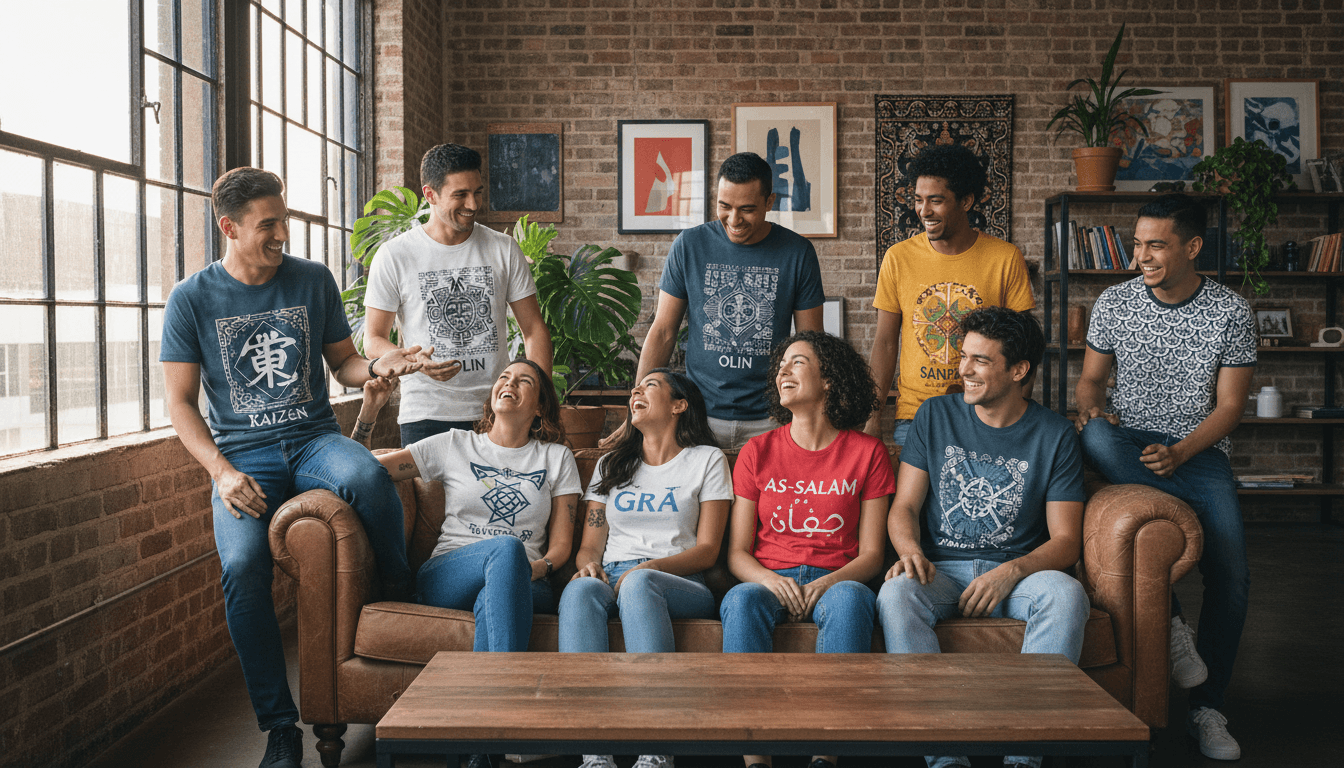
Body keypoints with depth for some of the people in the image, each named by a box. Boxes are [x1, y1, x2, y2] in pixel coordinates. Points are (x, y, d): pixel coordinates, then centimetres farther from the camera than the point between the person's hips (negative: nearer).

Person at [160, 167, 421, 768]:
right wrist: (222, 472, -12)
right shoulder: (192, 299, 2)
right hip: (242, 453, -1)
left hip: (314, 438, 1)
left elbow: (343, 363, 15)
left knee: (367, 476, -36)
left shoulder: (313, 280, 8)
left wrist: (378, 366, -10)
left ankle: (404, 600, -10)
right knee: (242, 564, -28)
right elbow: (180, 403, 3)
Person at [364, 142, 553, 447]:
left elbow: (534, 330, 8)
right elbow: (374, 339, 3)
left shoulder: (504, 250, 6)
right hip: (426, 417, -2)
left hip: (498, 413, 2)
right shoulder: (394, 256, -1)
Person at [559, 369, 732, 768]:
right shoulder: (611, 465, 26)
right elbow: (590, 544, 18)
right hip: (611, 577, 3)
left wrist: (648, 567, -13)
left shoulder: (707, 460, 14)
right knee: (580, 588, -35)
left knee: (639, 583, -39)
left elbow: (707, 550, 4)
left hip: (680, 585, -2)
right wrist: (589, 564, -7)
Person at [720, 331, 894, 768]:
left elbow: (871, 554, 4)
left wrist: (829, 582, -16)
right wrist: (772, 581, -13)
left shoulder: (867, 452, 9)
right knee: (741, 602, -34)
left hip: (835, 580, -1)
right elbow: (737, 552, 8)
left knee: (851, 600, -37)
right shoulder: (757, 452, 12)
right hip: (768, 579, 1)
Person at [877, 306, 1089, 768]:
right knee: (896, 593, -33)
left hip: (1019, 572, 0)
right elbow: (903, 507, 6)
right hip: (941, 571, 1)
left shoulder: (1055, 435, 3)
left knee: (1066, 594, -33)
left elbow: (1065, 540, -1)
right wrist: (911, 552, -17)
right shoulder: (936, 415, 8)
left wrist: (1011, 571, -21)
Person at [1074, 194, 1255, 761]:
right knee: (1096, 436, -37)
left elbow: (1229, 406, -2)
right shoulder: (1114, 303, 4)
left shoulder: (1231, 313, -1)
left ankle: (1207, 709, 0)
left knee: (1231, 574, -22)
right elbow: (1090, 379, 12)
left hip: (1199, 449, -1)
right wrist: (1090, 408, -12)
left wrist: (1178, 454, -18)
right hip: (1127, 443, 1)